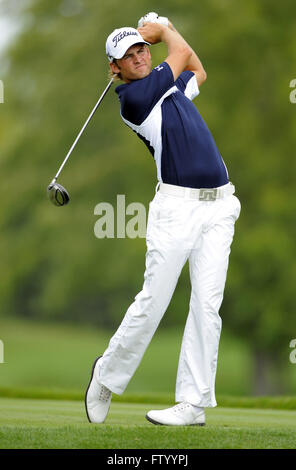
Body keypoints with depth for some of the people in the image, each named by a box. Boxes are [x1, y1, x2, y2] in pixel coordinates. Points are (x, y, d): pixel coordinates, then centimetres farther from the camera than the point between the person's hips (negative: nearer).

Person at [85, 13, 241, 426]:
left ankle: (194, 403, -2)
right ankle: (108, 376, 18)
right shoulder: (132, 98, -6)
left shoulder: (172, 85, 18)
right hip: (176, 206, -6)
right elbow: (183, 55, 4)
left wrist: (165, 29, 35)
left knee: (207, 305, -3)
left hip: (218, 208, 6)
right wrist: (167, 33, 22)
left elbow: (198, 71, 42)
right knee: (153, 302, -5)